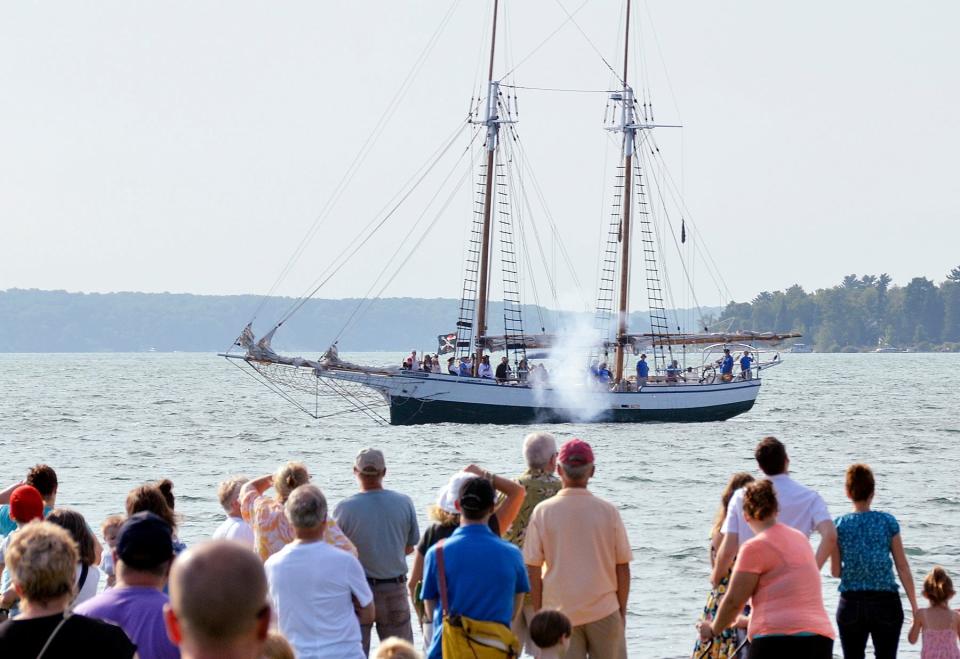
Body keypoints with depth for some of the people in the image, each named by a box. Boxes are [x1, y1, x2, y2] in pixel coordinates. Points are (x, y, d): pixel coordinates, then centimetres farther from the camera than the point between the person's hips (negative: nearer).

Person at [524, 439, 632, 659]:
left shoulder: (543, 512, -5)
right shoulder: (608, 511, -3)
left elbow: (533, 570, -3)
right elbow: (622, 568, 1)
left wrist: (538, 613, 6)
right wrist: (622, 611, 12)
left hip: (559, 613, 0)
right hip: (603, 611, 0)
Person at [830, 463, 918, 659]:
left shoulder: (839, 525, -3)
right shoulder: (888, 522, -3)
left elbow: (835, 571, 1)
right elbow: (903, 568, -1)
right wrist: (915, 607, 3)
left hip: (851, 604, 0)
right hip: (886, 602, 0)